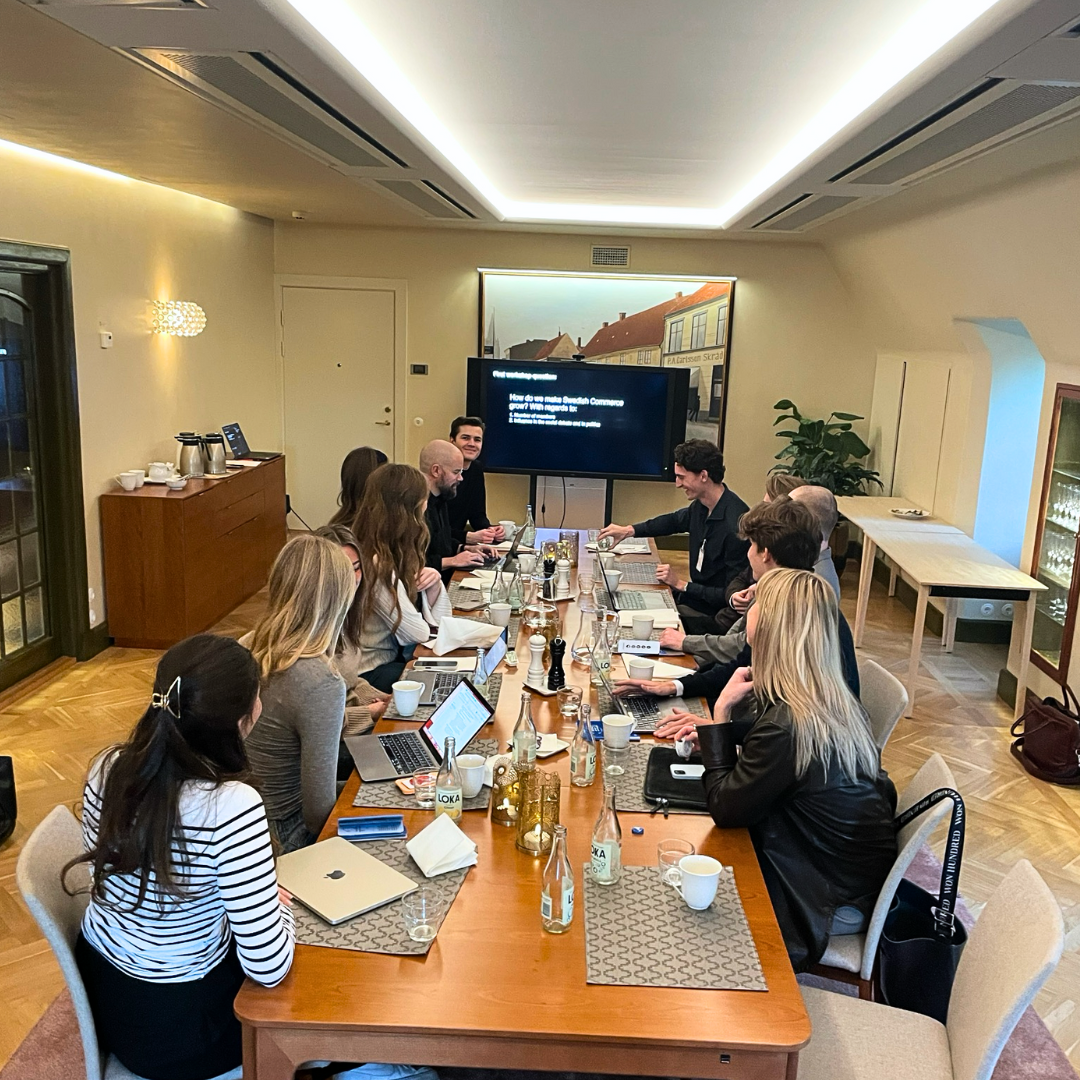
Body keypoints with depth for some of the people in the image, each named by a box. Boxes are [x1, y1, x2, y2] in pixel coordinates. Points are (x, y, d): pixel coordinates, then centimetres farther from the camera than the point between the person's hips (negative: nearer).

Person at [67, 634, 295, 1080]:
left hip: (98, 986, 6)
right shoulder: (232, 807, -33)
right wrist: (280, 905, -7)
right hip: (174, 1027, -6)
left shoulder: (107, 768, -13)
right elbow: (268, 968, -28)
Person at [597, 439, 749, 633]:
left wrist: (682, 585, -18)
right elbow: (675, 520, 22)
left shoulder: (736, 524, -29)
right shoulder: (702, 506, -3)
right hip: (695, 595, 8)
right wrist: (629, 530, 13)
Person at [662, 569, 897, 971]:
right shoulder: (831, 701, -4)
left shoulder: (788, 723, -32)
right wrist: (716, 731, 3)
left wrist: (721, 711, -18)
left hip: (838, 902, -8)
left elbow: (725, 808, -20)